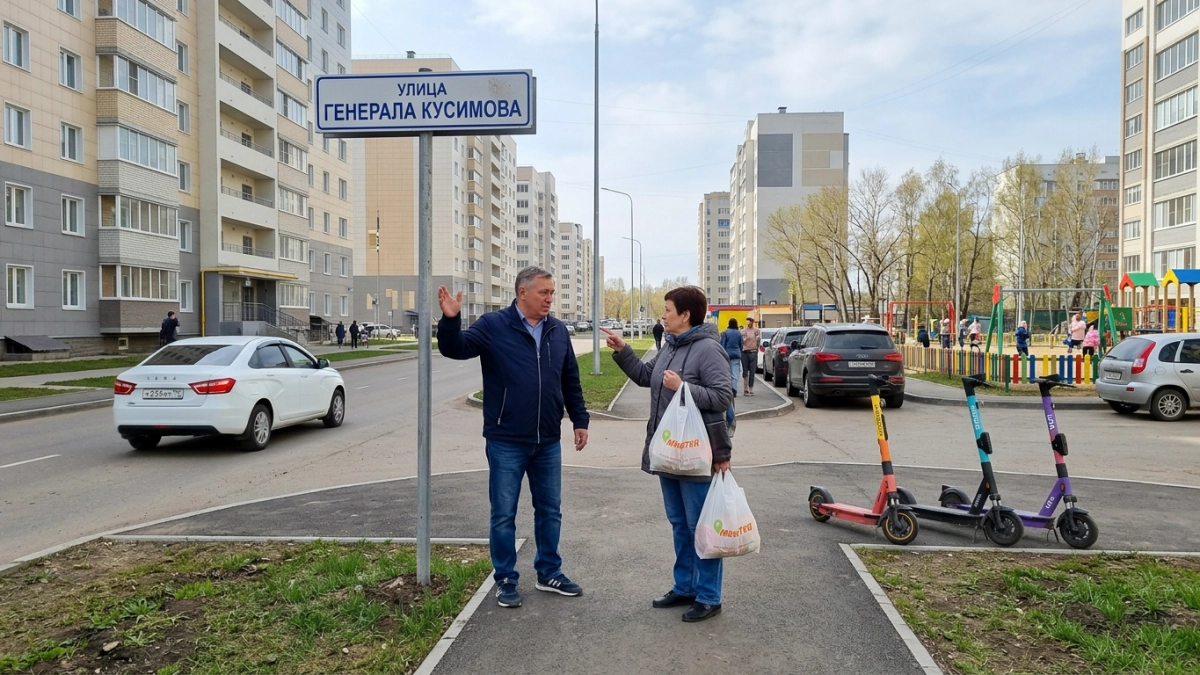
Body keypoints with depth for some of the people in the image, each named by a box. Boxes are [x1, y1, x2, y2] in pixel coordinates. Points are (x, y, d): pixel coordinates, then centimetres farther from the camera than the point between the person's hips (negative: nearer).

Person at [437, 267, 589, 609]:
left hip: (548, 441, 5)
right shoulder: (494, 325, -7)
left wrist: (580, 420, 11)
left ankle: (549, 573, 31)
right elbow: (455, 349, -13)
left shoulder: (557, 330, 7)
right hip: (506, 442, -4)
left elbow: (571, 381, 13)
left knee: (550, 510, 15)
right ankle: (505, 580, 21)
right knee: (503, 514, 6)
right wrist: (450, 320, -31)